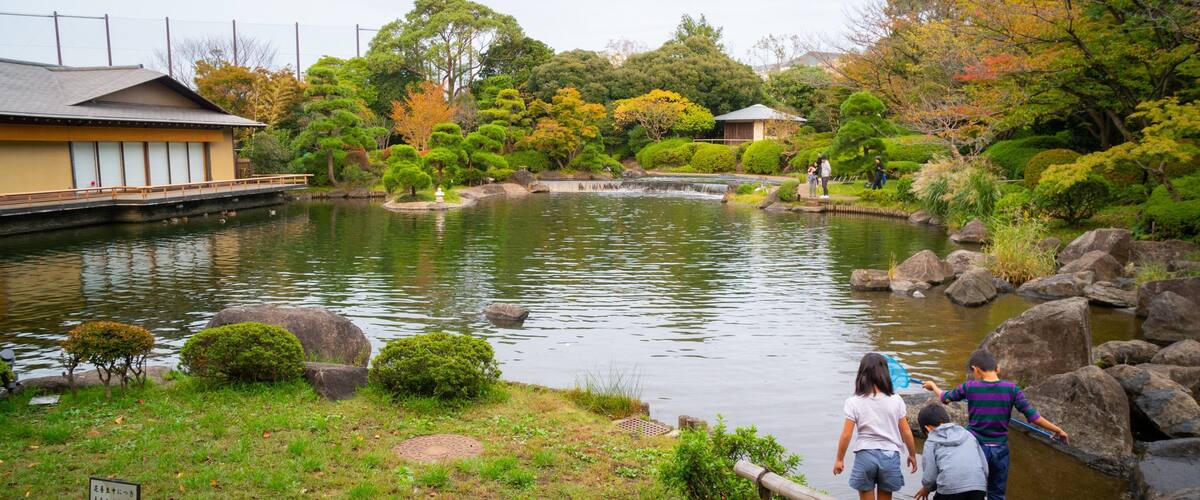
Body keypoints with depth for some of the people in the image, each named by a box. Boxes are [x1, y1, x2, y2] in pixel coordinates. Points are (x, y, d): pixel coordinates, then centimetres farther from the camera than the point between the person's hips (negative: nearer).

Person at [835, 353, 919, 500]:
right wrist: (912, 455, 17)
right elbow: (906, 432, 2)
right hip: (890, 455, 2)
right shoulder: (895, 400, -4)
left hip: (865, 456, -1)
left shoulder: (854, 402, -8)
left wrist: (839, 460, 4)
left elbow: (846, 435, -8)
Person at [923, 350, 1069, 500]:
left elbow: (945, 398, 9)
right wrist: (1057, 430, 6)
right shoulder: (1011, 389, -8)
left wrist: (933, 385, 29)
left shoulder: (969, 387, -8)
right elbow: (1032, 416, -7)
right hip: (1000, 450, 1)